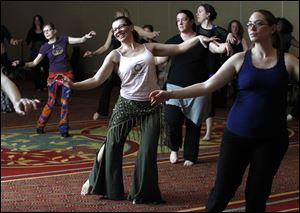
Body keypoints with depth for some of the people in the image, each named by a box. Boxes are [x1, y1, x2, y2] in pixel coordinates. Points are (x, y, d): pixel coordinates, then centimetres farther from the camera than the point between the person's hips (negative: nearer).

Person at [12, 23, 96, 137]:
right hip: (54, 76, 0)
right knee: (51, 102, 2)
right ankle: (40, 125, 17)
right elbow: (34, 63, 1)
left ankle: (64, 129, 8)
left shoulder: (63, 39, -1)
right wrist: (22, 64, -15)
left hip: (67, 75, 0)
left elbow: (80, 40, -5)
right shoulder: (45, 47, -1)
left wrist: (87, 36, -27)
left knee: (65, 102, 1)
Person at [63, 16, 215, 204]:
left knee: (148, 151, 2)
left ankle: (142, 193, 19)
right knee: (112, 146, 4)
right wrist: (74, 85, -23)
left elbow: (178, 49, 8)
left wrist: (198, 38, -5)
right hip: (127, 105, -1)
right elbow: (97, 80, -9)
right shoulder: (115, 55, -2)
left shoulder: (149, 48, 4)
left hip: (151, 106, 1)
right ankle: (95, 180, 27)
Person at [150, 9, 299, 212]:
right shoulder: (240, 59, 0)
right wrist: (170, 94, -8)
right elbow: (207, 86, -2)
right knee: (222, 190, 4)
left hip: (271, 139, 0)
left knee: (257, 194, 11)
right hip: (237, 134, 1)